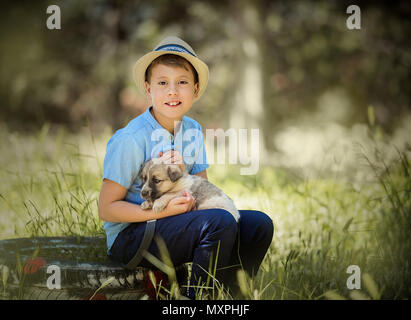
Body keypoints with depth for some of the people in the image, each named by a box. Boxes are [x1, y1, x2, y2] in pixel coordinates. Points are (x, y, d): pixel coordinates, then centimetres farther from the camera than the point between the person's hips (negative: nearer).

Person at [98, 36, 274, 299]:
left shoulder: (193, 131, 6)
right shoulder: (131, 139, -15)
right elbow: (107, 209, -15)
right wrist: (165, 211, -25)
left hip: (175, 222, 7)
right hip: (130, 235, -7)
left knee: (259, 224, -7)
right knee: (220, 223, -29)